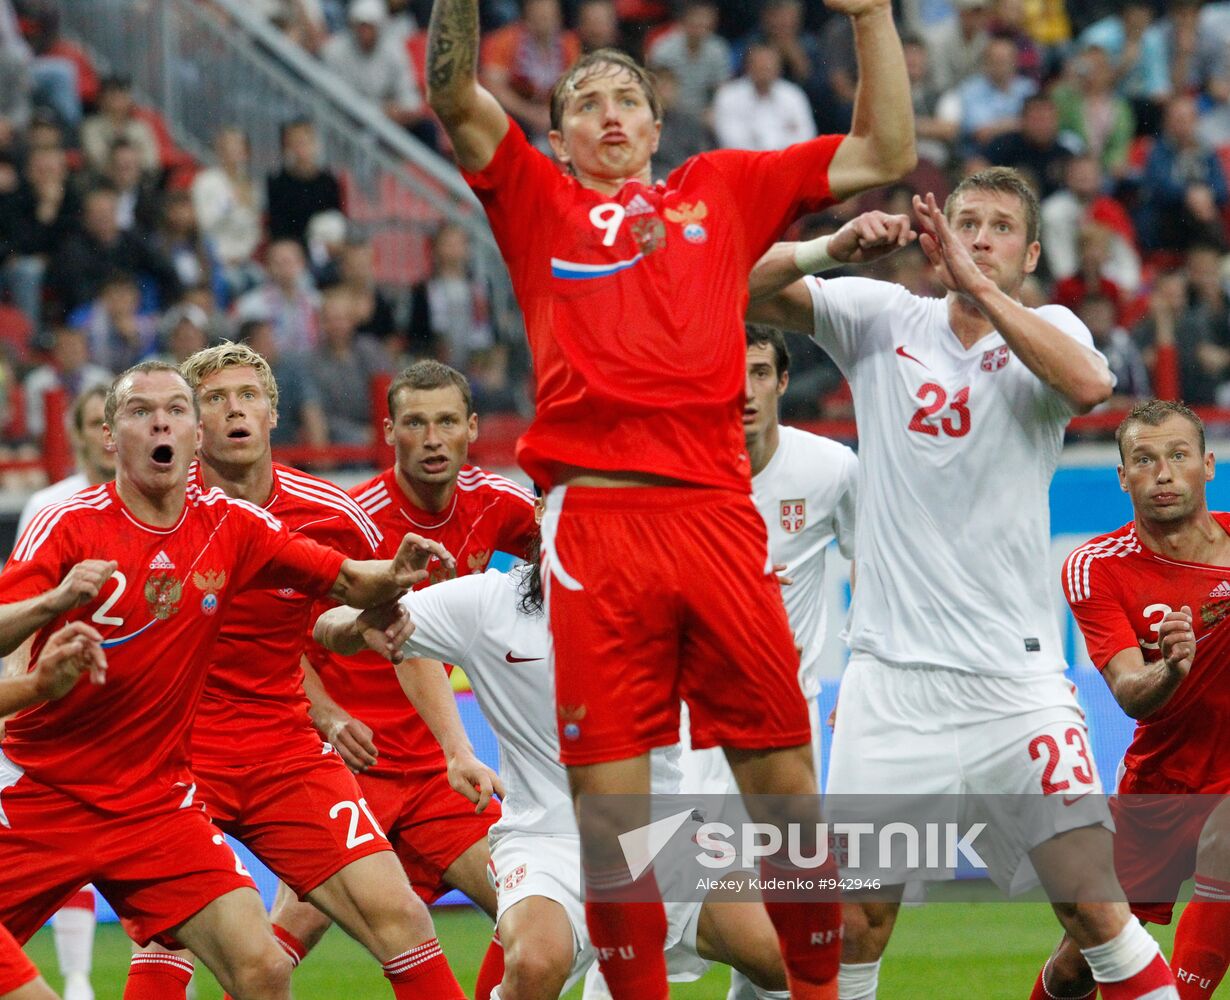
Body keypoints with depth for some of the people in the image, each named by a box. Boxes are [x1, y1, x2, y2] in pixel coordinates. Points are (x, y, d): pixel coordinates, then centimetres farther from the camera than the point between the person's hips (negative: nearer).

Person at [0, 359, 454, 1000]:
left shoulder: (231, 526, 2)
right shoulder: (70, 525, -8)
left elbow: (349, 584, 6)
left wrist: (394, 575, -16)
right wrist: (53, 602, -35)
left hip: (155, 798, 2)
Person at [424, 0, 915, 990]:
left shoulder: (721, 192, 21)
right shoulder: (537, 201, 18)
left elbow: (885, 153, 22)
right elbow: (455, 97, 5)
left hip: (717, 516, 1)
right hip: (595, 524, -1)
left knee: (785, 787, 2)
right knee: (608, 809, -3)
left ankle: (817, 985, 17)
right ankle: (637, 993, 8)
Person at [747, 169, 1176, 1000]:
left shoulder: (1047, 332, 4)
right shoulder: (882, 319, 8)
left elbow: (1090, 383, -19)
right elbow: (748, 285, -2)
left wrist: (980, 287, -23)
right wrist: (836, 246, -19)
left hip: (1017, 675, -1)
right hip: (892, 674, 1)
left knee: (1096, 906, -6)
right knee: (857, 920, 0)